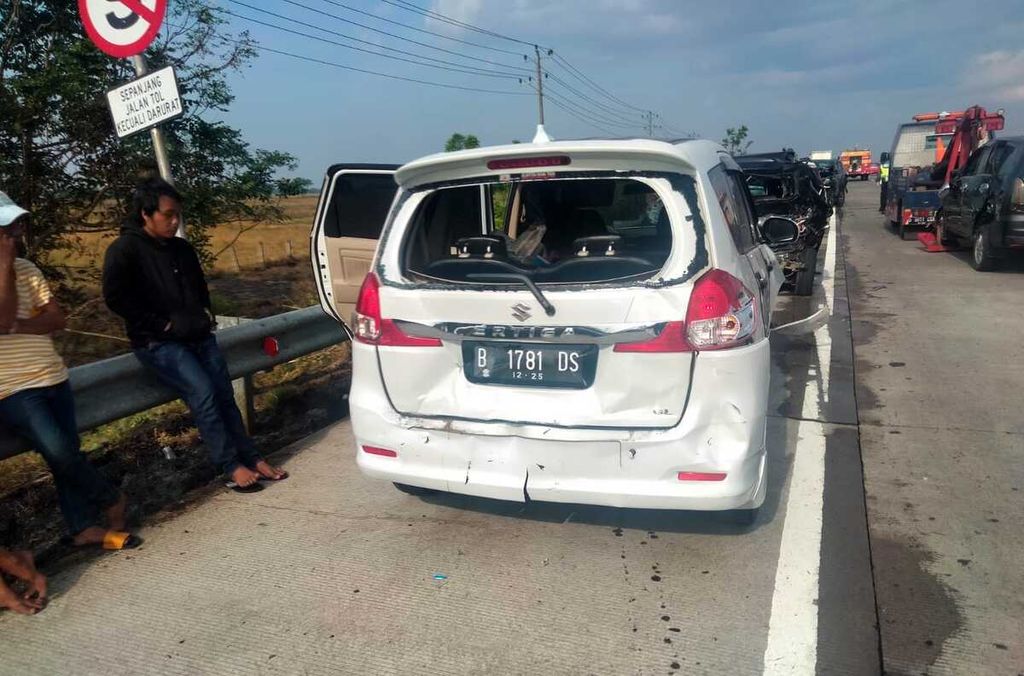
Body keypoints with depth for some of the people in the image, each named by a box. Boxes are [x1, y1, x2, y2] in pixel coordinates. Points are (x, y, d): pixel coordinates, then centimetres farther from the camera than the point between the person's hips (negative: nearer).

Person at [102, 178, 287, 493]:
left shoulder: (182, 248, 13)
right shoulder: (124, 251, -7)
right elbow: (115, 297, -15)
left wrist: (206, 314, 9)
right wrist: (162, 324, -15)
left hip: (198, 335, 6)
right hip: (158, 342, -6)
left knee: (224, 393, 0)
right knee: (202, 392, -21)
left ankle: (251, 458, 6)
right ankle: (231, 467, -13)